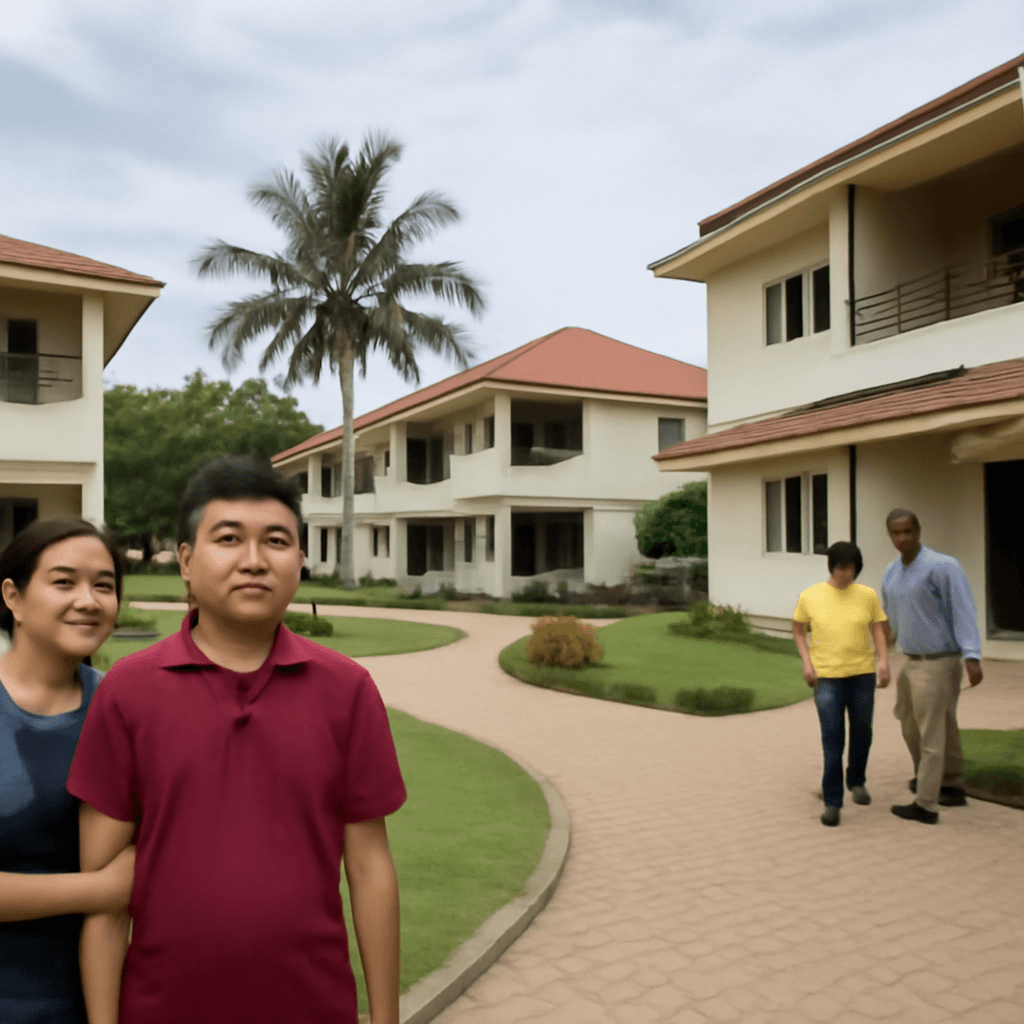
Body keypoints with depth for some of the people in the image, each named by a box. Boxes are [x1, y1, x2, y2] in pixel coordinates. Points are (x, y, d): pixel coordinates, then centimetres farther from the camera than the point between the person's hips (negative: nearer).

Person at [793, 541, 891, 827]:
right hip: (826, 677, -2)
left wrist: (884, 663, -12)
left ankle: (857, 781, 40)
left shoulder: (867, 595, 0)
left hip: (862, 674, 2)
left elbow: (878, 631, 3)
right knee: (832, 738, -8)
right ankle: (832, 801, 0)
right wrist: (806, 662, -6)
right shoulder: (809, 596, -3)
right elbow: (798, 631, 7)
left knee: (861, 733, 14)